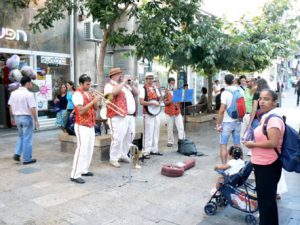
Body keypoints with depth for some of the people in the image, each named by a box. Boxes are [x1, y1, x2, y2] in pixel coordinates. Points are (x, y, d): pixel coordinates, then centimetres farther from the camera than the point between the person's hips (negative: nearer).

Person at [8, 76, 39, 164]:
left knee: (21, 136, 24)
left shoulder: (13, 93, 4)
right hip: (27, 118, -6)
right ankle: (27, 159, 12)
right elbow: (32, 109, -19)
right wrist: (36, 120, -14)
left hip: (17, 117, 6)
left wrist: (12, 118, 19)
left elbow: (10, 106, 9)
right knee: (27, 139, 4)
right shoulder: (29, 94, -16)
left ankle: (17, 154, 14)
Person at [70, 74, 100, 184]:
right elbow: (81, 111, -23)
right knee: (82, 149, -11)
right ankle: (75, 175, -6)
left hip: (91, 125, 9)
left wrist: (94, 101, -8)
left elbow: (96, 108, 12)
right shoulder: (77, 94, -12)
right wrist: (93, 101, -23)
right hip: (82, 126, -9)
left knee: (89, 149, 11)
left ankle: (84, 170, 22)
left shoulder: (89, 94, 13)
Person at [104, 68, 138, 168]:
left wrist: (131, 84, 8)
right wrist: (123, 82, -15)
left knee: (129, 137, 14)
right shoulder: (109, 85, -3)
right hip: (118, 117, -8)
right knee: (118, 138, -8)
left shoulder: (125, 85, 21)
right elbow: (114, 92, -26)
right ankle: (113, 158, 4)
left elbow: (136, 93, 23)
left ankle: (123, 155, 27)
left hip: (130, 116, 8)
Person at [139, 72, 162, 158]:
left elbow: (159, 98, 18)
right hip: (148, 114, -7)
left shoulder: (155, 88, 15)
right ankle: (146, 152, -2)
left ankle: (154, 149, 21)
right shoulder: (143, 89, -6)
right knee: (148, 133, -7)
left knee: (156, 132, 11)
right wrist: (152, 103, -21)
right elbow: (141, 102, -16)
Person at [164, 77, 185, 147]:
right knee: (170, 128, 3)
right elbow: (165, 102, -8)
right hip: (169, 112, -3)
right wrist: (171, 101, -24)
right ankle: (170, 141, 13)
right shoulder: (166, 92, 0)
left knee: (181, 127, -3)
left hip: (177, 112, 3)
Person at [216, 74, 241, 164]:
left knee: (223, 145, 2)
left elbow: (222, 110, -19)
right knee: (237, 145, 15)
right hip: (237, 122, 6)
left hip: (227, 122, -6)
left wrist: (218, 124, -12)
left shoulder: (225, 93, -14)